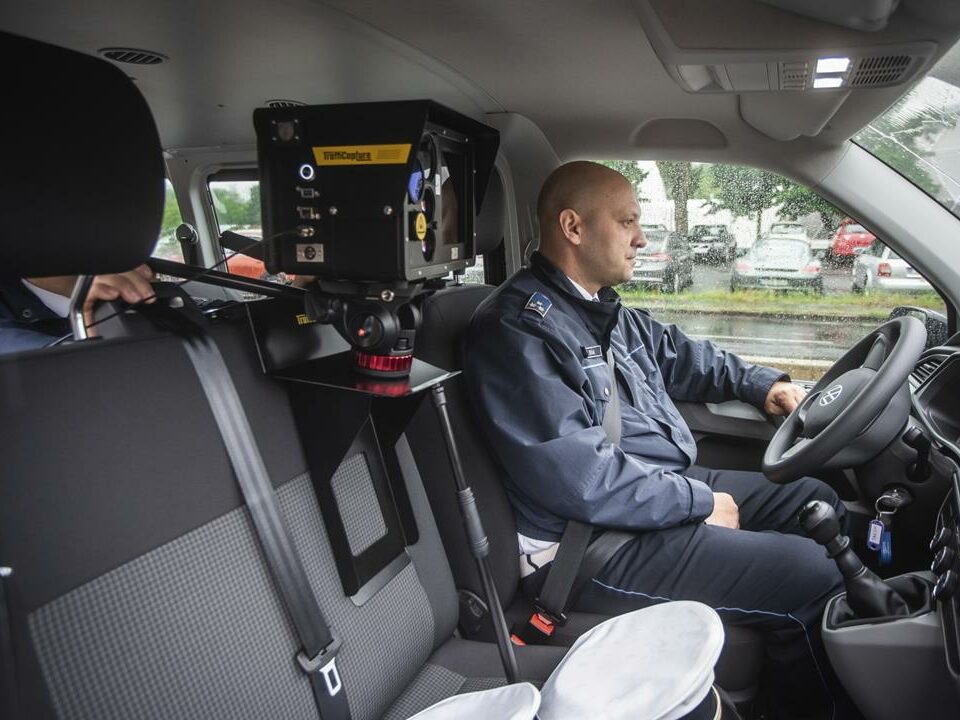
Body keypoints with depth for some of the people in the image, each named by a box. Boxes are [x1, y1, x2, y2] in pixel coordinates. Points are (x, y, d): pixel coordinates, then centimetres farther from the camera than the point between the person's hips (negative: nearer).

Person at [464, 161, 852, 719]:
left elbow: (682, 354, 30)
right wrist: (698, 502, -17)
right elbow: (577, 478, -27)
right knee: (809, 574, -16)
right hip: (594, 544, -10)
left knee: (819, 501, 12)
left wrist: (761, 383, 15)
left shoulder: (608, 312, 12)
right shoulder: (517, 328, -20)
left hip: (672, 486, 10)